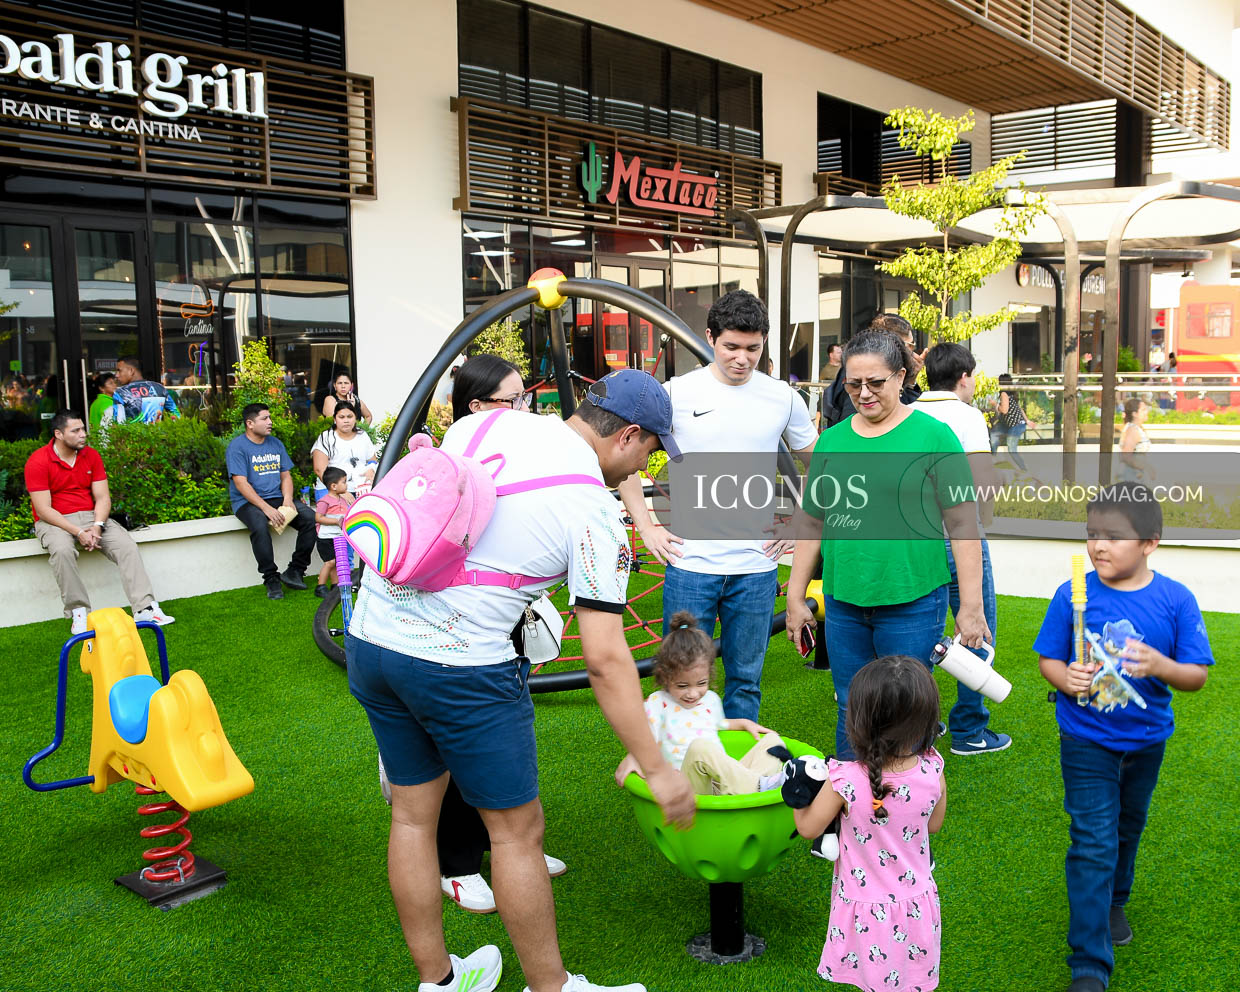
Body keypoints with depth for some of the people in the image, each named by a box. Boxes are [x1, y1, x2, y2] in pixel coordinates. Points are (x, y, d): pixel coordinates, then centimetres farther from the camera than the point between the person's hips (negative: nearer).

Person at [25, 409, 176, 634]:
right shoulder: (38, 462, -10)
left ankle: (145, 609, -23)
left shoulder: (91, 456, 4)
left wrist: (97, 526, -17)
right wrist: (78, 532, -23)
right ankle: (78, 613, -26)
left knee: (127, 545, -19)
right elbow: (43, 509, -15)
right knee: (62, 550, -37)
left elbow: (102, 497, 2)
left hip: (91, 516, 4)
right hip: (55, 521, -4)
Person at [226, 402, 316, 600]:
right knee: (260, 527, -37)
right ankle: (271, 579, -22)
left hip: (277, 498, 6)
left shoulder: (276, 443, 15)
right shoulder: (237, 446, -5)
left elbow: (286, 475, 13)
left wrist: (287, 501, -8)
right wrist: (267, 509, -23)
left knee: (310, 517, -18)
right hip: (248, 502, -6)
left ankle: (295, 571, -10)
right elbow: (241, 483, -14)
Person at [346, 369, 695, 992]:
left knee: (413, 814, 18)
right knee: (517, 829, 10)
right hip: (460, 667, -7)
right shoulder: (595, 514, -10)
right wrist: (656, 769, -6)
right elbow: (605, 660, -13)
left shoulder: (481, 424, 7)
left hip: (370, 633, 7)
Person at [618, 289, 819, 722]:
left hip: (756, 569, 2)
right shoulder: (677, 393, -3)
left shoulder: (783, 398, 3)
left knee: (745, 682, 12)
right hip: (690, 566, -1)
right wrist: (646, 528, -1)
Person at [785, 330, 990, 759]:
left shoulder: (933, 436, -4)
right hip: (842, 603, 4)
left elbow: (963, 523, -6)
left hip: (912, 603, -4)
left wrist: (970, 606, -9)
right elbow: (811, 523, 13)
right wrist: (796, 598, 13)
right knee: (851, 714, 13)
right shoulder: (832, 440, 8)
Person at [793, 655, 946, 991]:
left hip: (867, 907, -3)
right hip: (917, 904, 3)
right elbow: (934, 825, 2)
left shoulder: (845, 781, -30)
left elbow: (808, 828, -11)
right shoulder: (933, 773, -20)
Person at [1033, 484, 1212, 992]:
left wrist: (1160, 666, -29)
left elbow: (1198, 675, -9)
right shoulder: (1073, 595, -13)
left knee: (1127, 829, 23)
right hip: (1086, 741, -2)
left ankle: (1113, 901, 52)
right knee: (1093, 843, -5)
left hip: (1145, 740, 2)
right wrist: (1066, 678, -26)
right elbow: (1047, 658, -4)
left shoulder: (1175, 600, -11)